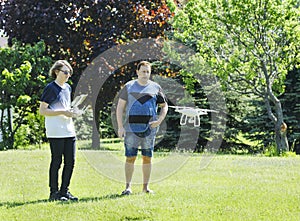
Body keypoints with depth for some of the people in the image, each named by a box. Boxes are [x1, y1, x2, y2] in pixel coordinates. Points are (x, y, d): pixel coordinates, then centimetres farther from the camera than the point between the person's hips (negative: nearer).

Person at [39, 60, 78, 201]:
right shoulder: (50, 88, -6)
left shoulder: (67, 88, 17)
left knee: (70, 161, 6)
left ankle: (64, 191, 16)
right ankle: (54, 192, 3)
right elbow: (42, 111, -11)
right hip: (56, 132, -8)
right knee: (57, 161, -4)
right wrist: (63, 112, -16)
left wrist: (72, 113, 7)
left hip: (69, 130, 8)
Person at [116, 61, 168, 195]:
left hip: (149, 129, 1)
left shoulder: (155, 88, 9)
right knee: (130, 157, -4)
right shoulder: (129, 87, 6)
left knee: (147, 158, 4)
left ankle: (146, 186, 12)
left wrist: (159, 121, -2)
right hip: (131, 129, -1)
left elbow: (164, 106, 15)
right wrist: (120, 127, -4)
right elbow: (120, 107, 5)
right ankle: (128, 186, 0)